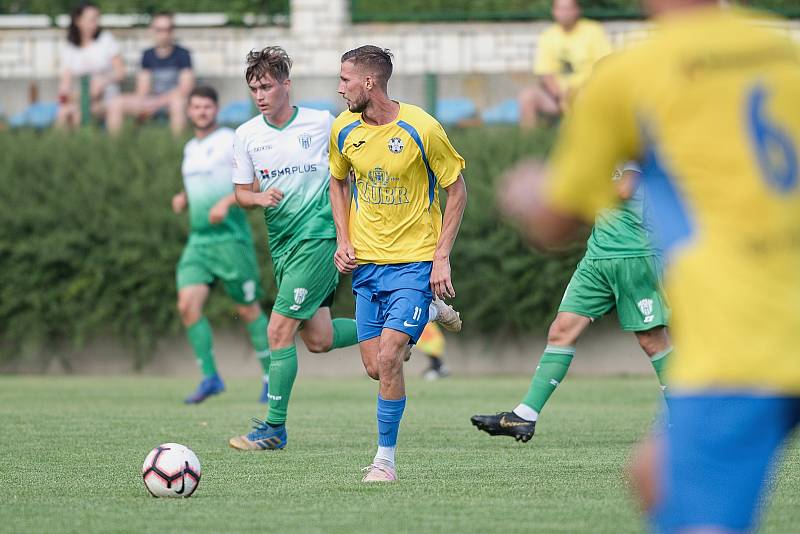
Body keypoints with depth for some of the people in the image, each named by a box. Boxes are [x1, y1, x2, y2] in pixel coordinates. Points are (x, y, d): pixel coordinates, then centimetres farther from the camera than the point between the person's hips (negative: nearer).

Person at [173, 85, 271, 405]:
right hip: (198, 240, 6)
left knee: (248, 310, 1)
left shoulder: (230, 142, -6)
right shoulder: (190, 149, 16)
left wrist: (226, 202, -27)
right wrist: (183, 198, 10)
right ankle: (209, 377, -6)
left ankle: (271, 376, 16)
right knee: (188, 304, -12)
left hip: (230, 238, -6)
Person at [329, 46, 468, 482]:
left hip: (416, 261, -5)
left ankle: (386, 458, -4)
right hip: (366, 262, 5)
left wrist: (442, 257, -10)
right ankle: (429, 313, 35)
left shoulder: (421, 129, -15)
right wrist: (343, 240, 4)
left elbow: (456, 191, -5)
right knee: (375, 368, 5)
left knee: (389, 357, -18)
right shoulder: (344, 129, -1)